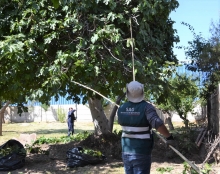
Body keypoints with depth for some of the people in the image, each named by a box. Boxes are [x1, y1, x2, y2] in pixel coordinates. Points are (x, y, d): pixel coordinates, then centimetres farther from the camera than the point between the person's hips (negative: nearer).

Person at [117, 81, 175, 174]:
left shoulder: (121, 109, 1)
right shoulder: (146, 107, -16)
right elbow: (158, 124, -29)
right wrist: (169, 137, -17)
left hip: (126, 152, 5)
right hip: (141, 154, -5)